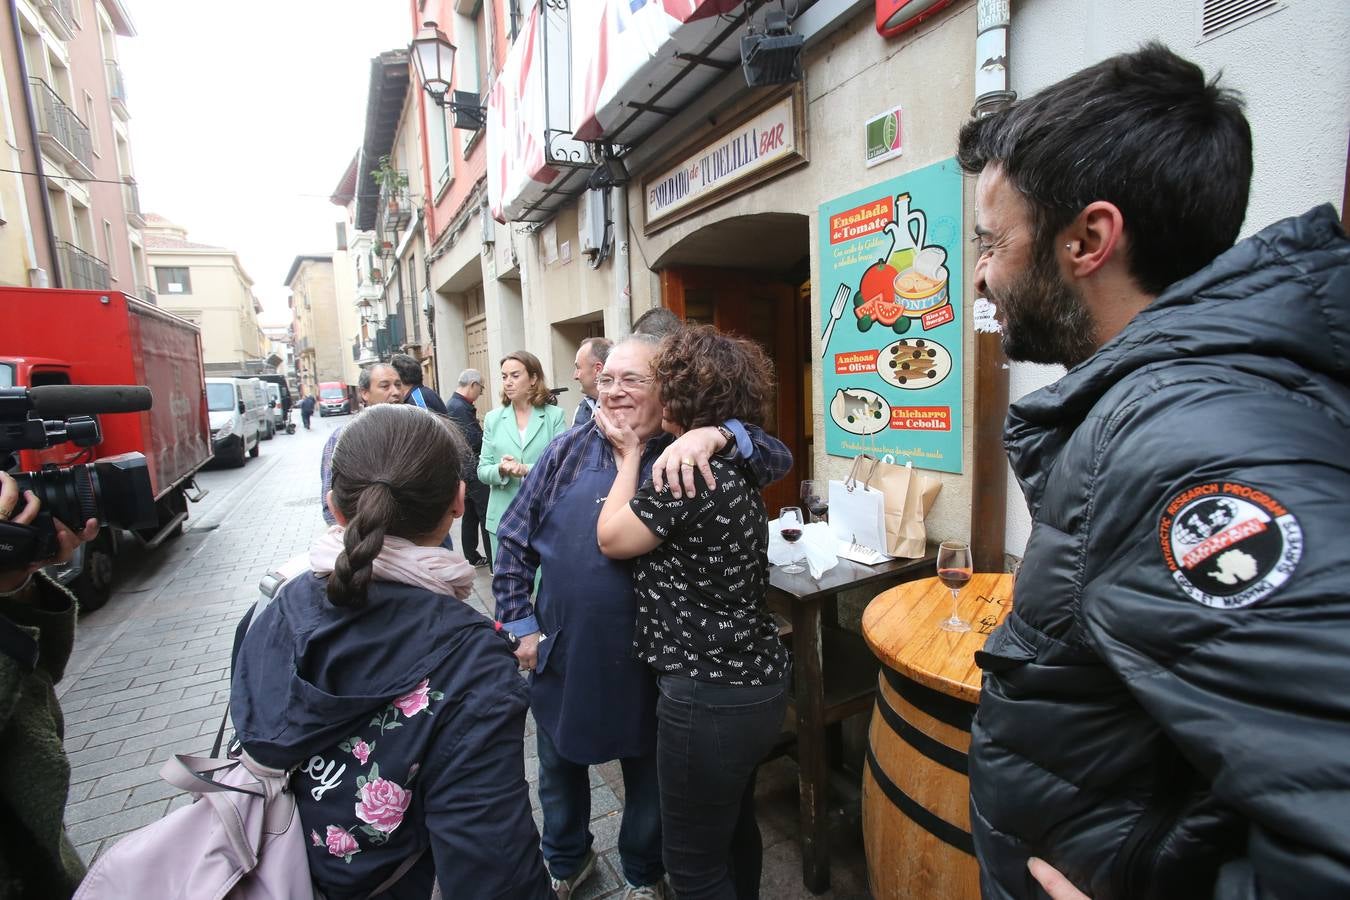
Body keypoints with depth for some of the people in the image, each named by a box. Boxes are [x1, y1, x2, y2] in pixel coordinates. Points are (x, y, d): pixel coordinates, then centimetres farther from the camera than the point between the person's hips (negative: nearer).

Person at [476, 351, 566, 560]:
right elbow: (482, 471, 6)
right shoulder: (493, 418, 7)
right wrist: (501, 470, -15)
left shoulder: (555, 416, -1)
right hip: (503, 518, 2)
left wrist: (527, 470, -21)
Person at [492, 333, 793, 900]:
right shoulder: (568, 452, -5)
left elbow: (779, 459, -19)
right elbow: (513, 542, 1)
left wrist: (716, 435, -38)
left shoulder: (687, 459, -11)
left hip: (645, 661, -2)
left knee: (648, 777, 22)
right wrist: (520, 625, -2)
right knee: (559, 769, 26)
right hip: (560, 655, 3)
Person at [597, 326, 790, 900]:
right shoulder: (733, 468, 5)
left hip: (711, 699, -9)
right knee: (733, 828, 29)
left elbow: (611, 539, -12)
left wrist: (630, 455, -3)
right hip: (752, 681, 9)